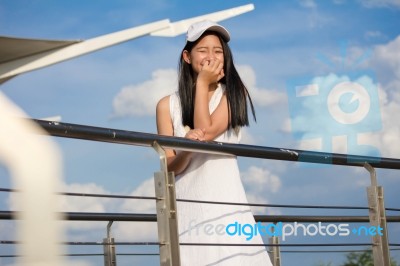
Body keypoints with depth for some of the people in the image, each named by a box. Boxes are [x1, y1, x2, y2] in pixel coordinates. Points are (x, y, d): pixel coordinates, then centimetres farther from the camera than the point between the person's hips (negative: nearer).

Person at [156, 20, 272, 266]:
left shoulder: (234, 93, 5)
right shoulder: (168, 105, 7)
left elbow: (207, 131, -11)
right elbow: (170, 166, 1)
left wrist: (202, 84, -1)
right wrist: (187, 150, -21)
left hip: (226, 203, -1)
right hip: (187, 206, 1)